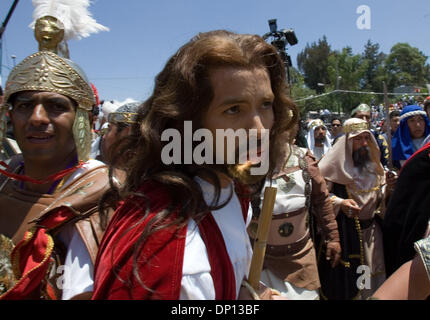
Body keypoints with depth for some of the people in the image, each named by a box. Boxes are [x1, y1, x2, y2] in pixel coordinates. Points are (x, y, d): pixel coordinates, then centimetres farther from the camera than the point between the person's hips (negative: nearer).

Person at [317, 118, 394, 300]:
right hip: (344, 232, -5)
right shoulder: (335, 164, -11)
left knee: (371, 280, 14)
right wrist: (340, 203, -27)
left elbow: (380, 196, 15)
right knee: (344, 281, 3)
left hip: (371, 231, 6)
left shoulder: (374, 164, 9)